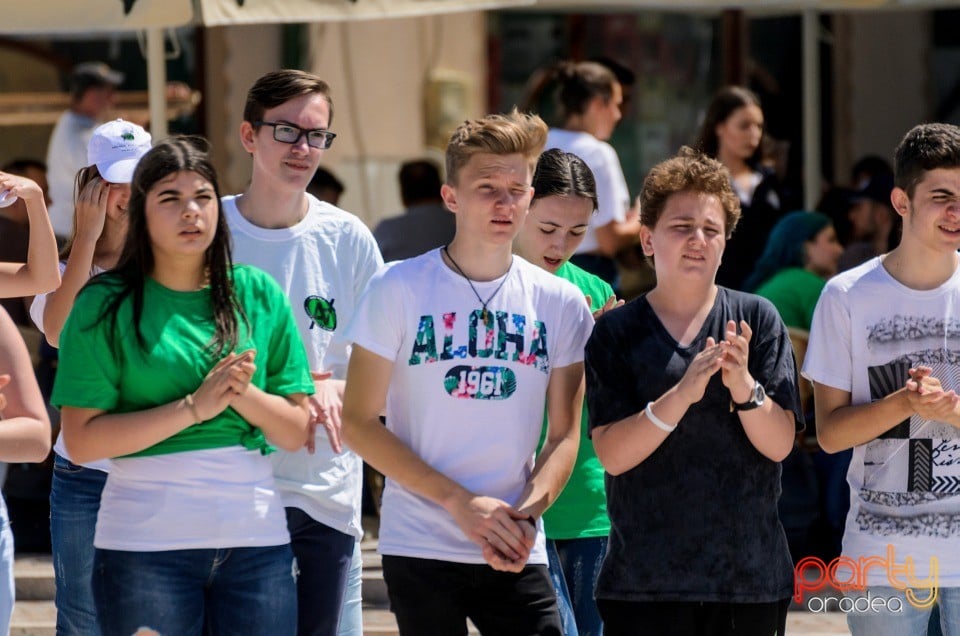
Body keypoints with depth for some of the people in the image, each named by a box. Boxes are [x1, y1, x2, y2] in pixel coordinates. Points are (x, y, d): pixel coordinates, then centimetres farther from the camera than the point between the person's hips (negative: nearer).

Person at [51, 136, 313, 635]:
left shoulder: (258, 294, 8)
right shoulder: (106, 306, -1)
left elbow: (295, 433, 8)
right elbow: (82, 441, -9)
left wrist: (243, 394, -11)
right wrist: (194, 406, -14)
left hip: (257, 539, 3)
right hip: (145, 544, -3)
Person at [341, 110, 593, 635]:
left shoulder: (560, 303, 6)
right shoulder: (399, 290, -3)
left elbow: (564, 435, 8)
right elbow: (359, 422, -4)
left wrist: (526, 513, -11)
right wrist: (461, 503, -12)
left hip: (518, 555, 2)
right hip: (420, 548, -2)